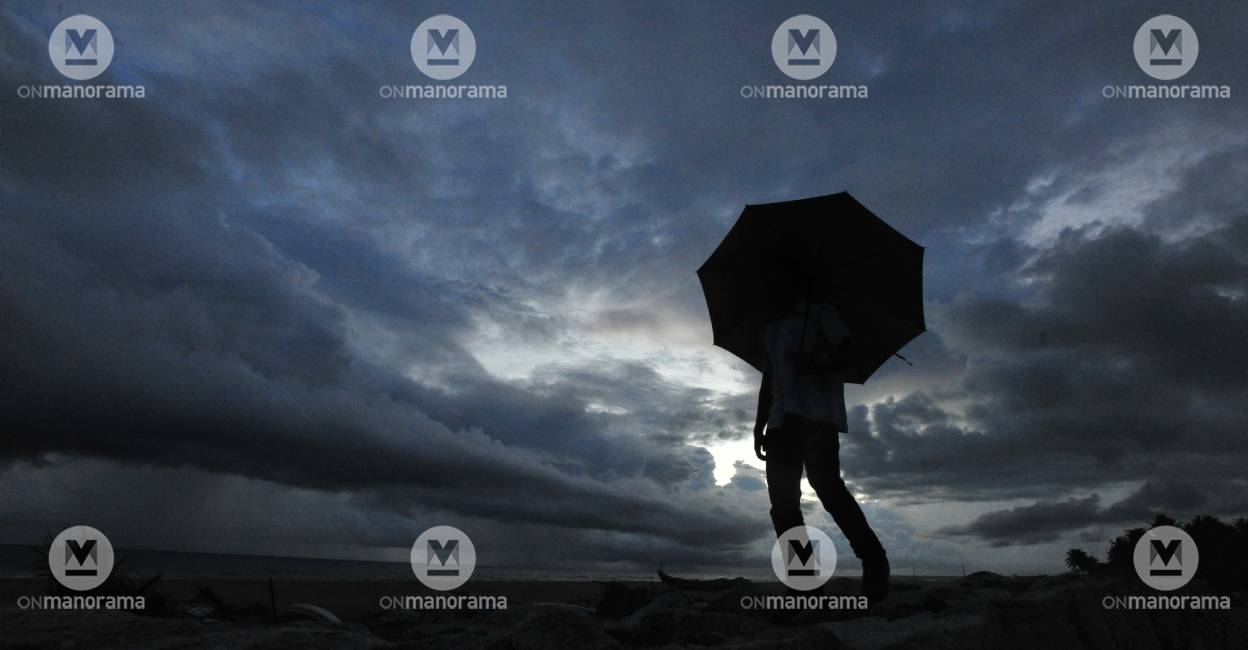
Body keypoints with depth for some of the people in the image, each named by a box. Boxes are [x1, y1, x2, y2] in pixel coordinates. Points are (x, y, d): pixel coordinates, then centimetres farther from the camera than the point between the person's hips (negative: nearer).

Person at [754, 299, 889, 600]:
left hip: (817, 413, -6)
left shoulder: (820, 312, 10)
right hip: (780, 419, 6)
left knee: (825, 484, -21)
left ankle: (873, 558, -9)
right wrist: (759, 426, 19)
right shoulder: (769, 329, 27)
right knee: (782, 499, -5)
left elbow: (845, 351, -1)